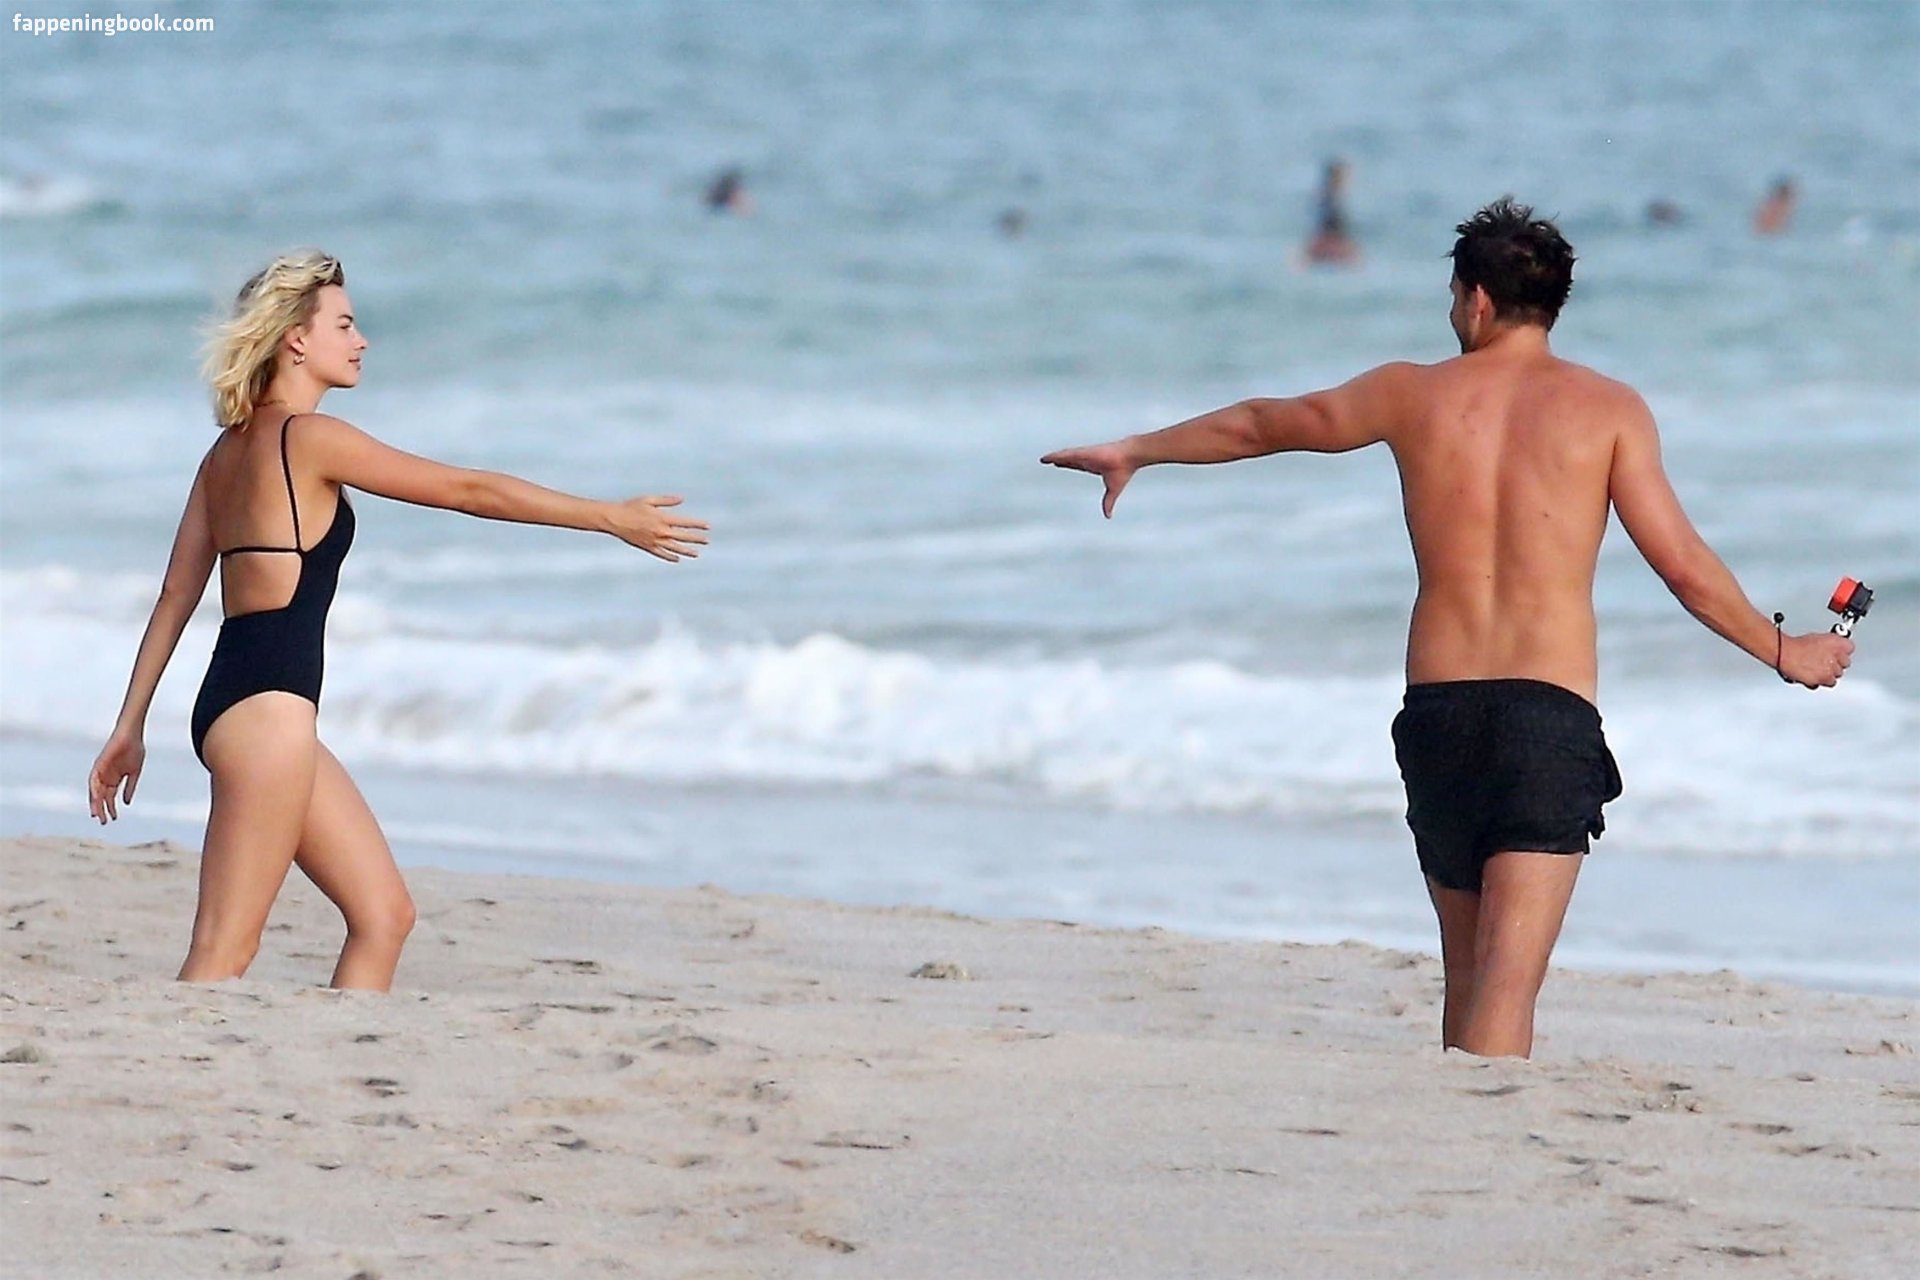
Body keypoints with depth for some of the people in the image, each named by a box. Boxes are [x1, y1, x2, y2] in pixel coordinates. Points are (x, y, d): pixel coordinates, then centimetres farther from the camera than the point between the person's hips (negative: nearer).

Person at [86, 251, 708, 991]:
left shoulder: (231, 450, 16)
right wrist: (611, 518, -2)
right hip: (266, 704, -10)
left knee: (384, 915, 9)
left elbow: (177, 596, 19)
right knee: (225, 952, -12)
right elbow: (466, 490, -7)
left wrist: (130, 726, 22)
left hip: (240, 702, 10)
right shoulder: (308, 438, -10)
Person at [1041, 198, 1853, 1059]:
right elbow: (1683, 567, 0)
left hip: (1437, 708, 3)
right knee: (1507, 979, -11)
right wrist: (1783, 652, 14)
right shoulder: (1605, 408, 3)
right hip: (1549, 713, -3)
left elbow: (1264, 424, 24)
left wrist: (1135, 452, 40)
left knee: (1468, 974, 18)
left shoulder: (1413, 395, 10)